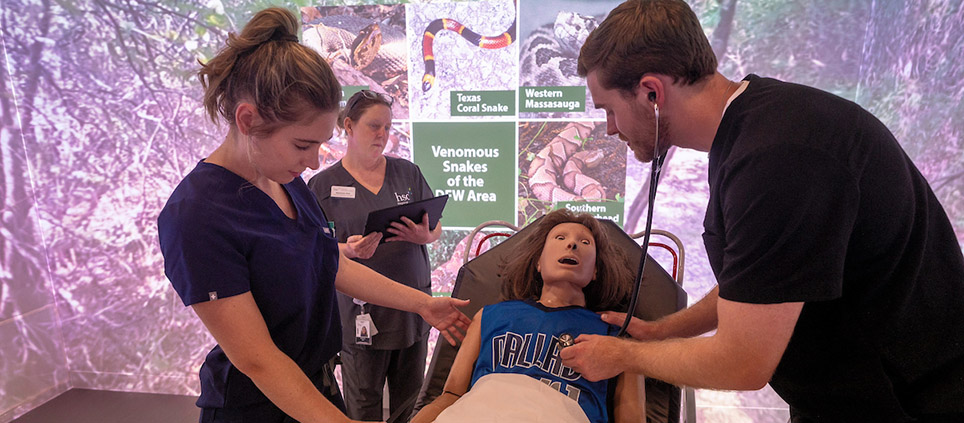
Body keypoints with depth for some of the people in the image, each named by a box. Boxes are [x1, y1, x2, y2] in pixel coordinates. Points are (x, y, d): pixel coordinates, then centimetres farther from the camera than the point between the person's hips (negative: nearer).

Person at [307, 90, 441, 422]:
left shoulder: (407, 172, 7)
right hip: (361, 310, -3)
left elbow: (436, 227, 10)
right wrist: (347, 250, -22)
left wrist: (424, 236, -12)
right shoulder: (323, 185, -1)